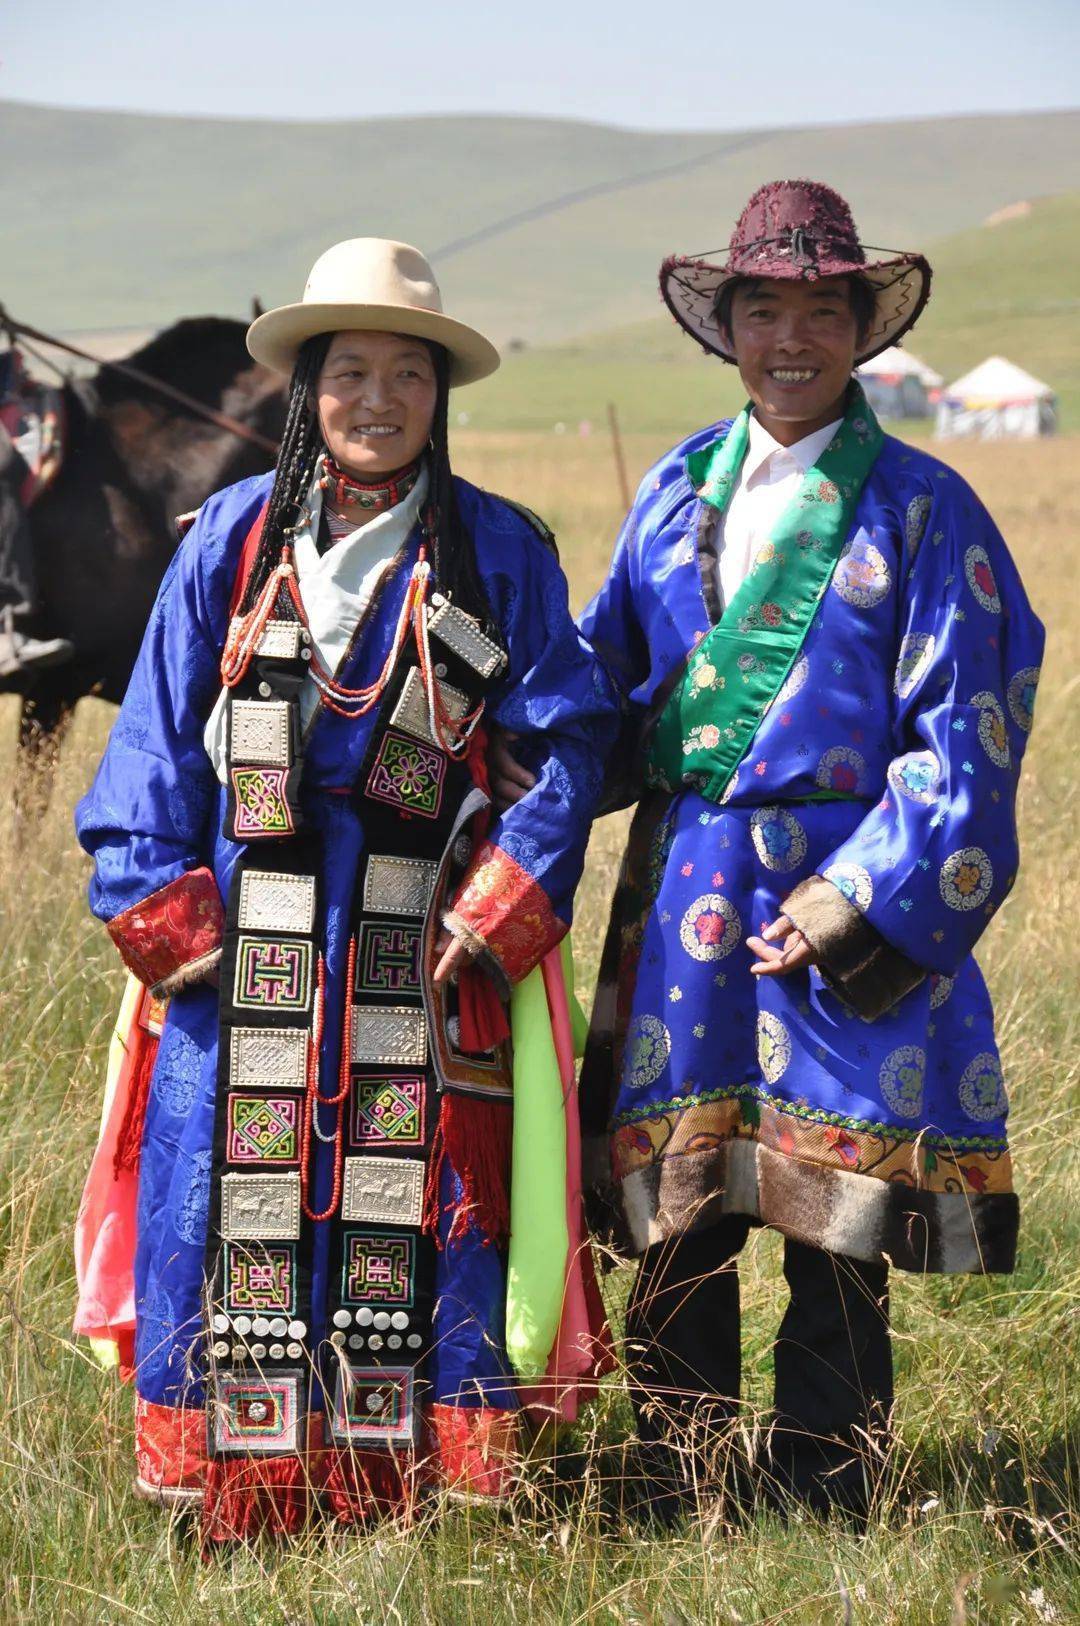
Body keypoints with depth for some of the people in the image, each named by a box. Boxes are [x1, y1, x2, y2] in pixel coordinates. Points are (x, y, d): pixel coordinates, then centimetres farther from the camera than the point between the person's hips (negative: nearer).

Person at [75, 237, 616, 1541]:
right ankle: (240, 1482, 6)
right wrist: (167, 909, -3)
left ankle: (415, 1480, 5)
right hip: (249, 933, 1)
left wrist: (497, 913, -8)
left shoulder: (498, 551, 4)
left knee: (413, 1198, -2)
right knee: (240, 1190, -1)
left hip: (417, 938, -1)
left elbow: (567, 738, 2)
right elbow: (158, 735, 7)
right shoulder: (234, 538, 6)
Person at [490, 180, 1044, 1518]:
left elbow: (965, 741, -5)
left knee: (837, 1260, 0)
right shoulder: (677, 490, 12)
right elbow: (601, 684, 17)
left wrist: (857, 906, -13)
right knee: (674, 1245, 5)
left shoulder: (920, 509, 0)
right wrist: (504, 747, -3)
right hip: (686, 906, 4)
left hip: (848, 913, -4)